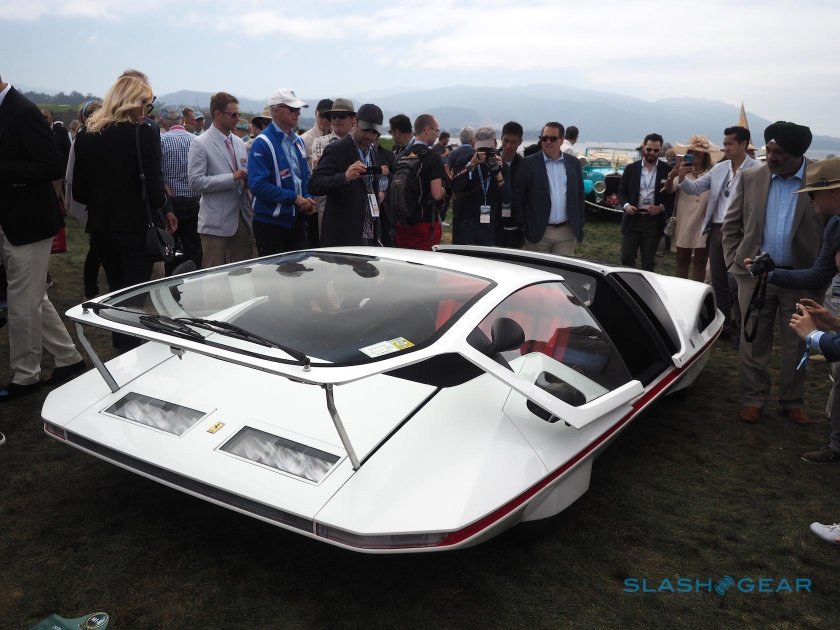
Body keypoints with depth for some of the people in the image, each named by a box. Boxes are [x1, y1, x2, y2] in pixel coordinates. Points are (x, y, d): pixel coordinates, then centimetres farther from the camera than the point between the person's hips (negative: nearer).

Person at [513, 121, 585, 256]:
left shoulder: (574, 163, 8)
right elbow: (518, 198, -2)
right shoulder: (528, 164, -2)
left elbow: (579, 195, 13)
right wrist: (523, 227, -6)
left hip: (567, 232, 3)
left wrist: (579, 224, 7)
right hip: (538, 233, -3)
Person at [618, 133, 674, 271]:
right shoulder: (631, 168, 5)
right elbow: (622, 191, 9)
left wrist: (661, 207, -14)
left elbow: (672, 195, 3)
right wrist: (626, 205, -9)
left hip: (653, 220, -1)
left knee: (648, 262, 6)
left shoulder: (667, 170, 0)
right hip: (632, 218, 1)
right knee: (626, 258, 0)